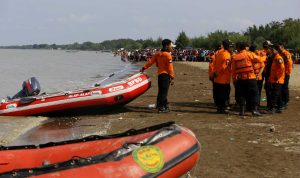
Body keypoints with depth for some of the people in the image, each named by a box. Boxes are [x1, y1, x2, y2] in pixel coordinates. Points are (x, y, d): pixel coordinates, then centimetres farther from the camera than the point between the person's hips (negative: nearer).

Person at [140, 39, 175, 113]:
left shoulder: (158, 53, 10)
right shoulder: (168, 55, -12)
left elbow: (151, 61, 10)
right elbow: (170, 67, -15)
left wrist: (144, 68, 18)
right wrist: (172, 77, -13)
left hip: (159, 74, 8)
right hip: (166, 74, -8)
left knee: (161, 91, 15)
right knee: (164, 92, -6)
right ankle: (161, 107, -5)